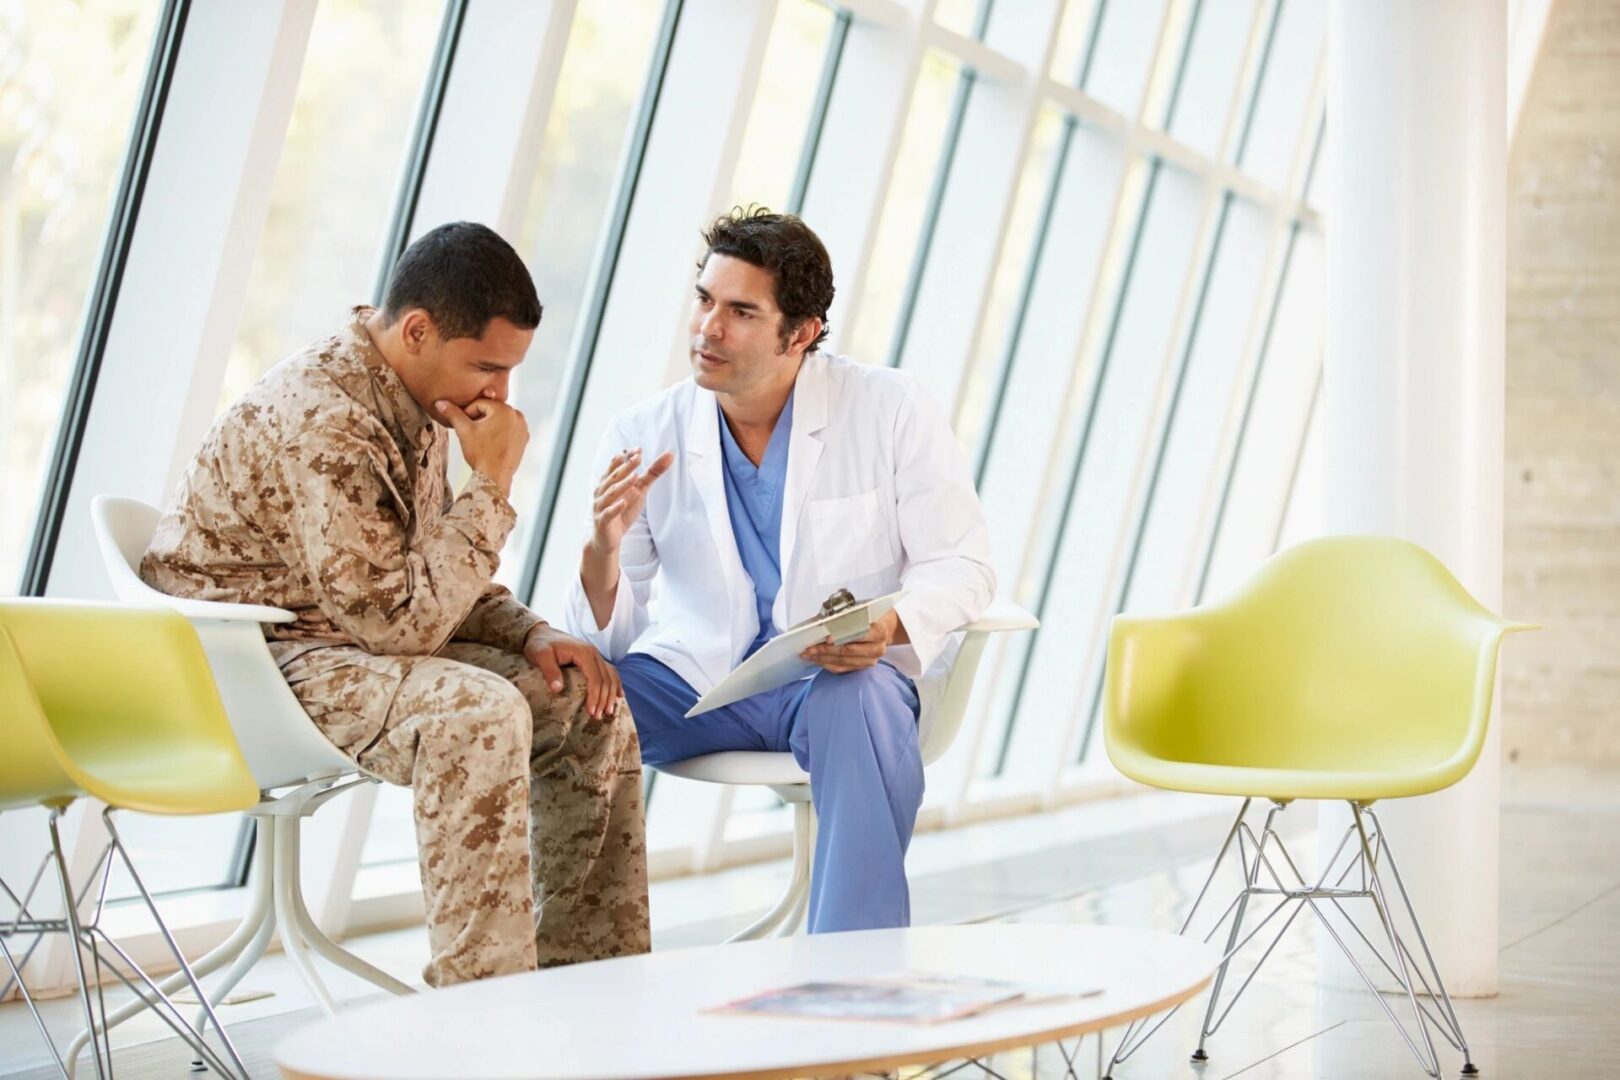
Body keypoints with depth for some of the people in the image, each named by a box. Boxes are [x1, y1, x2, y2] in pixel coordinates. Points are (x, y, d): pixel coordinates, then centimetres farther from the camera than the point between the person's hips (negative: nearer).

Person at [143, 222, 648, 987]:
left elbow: (439, 575, 16)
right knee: (478, 713, -33)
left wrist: (532, 634, -1)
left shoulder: (421, 400, 4)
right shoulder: (321, 419, -26)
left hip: (358, 638, 10)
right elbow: (402, 620, -28)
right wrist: (492, 485, -23)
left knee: (588, 700, -1)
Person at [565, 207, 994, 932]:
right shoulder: (643, 436, 0)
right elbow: (606, 634, 2)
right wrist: (601, 550, -21)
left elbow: (961, 566, -2)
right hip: (696, 676, 2)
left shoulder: (889, 410, -5)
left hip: (849, 675, -2)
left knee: (860, 701, -37)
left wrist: (889, 627, -24)